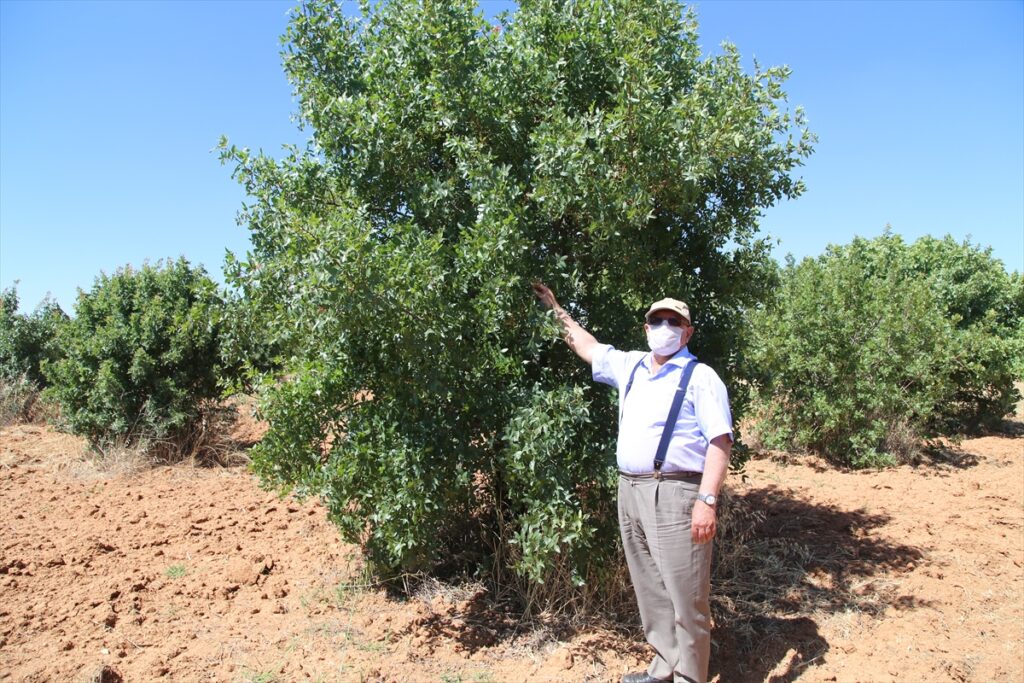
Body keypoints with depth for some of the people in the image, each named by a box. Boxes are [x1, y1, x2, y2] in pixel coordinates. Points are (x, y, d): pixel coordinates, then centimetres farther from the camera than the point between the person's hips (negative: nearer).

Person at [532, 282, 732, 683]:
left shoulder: (700, 377, -5)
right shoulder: (629, 367, 14)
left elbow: (720, 441, -11)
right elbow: (587, 346, 28)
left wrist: (707, 500, -19)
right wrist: (556, 309, 32)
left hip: (675, 494, -7)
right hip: (630, 490, 7)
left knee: (685, 595, -2)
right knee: (650, 589, 15)